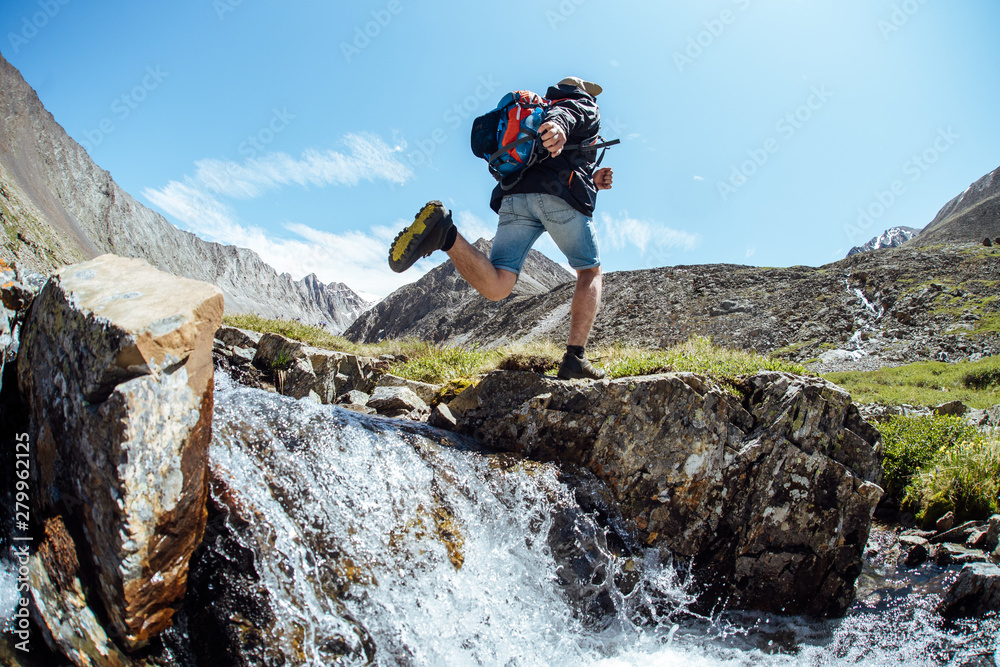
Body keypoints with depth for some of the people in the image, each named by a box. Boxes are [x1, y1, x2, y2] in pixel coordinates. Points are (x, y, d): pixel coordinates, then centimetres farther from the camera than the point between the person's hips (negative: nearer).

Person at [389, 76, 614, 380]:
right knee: (590, 272, 13)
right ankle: (575, 358, -4)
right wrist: (558, 124, -29)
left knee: (495, 287, -10)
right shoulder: (585, 107, 23)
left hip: (514, 194, 5)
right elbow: (567, 111, -5)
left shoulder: (539, 109, 43)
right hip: (560, 195, -5)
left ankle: (443, 232, -34)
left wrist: (591, 181, 36)